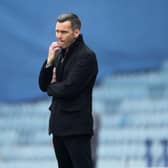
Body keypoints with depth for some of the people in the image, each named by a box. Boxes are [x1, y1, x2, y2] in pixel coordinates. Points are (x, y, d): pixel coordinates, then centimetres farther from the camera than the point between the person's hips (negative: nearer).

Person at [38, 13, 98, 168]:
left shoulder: (86, 56, -12)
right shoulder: (60, 53, 13)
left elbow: (68, 89, -21)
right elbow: (43, 85, 11)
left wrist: (51, 87, 0)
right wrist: (50, 61, -5)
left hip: (76, 127, -8)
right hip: (59, 125, 8)